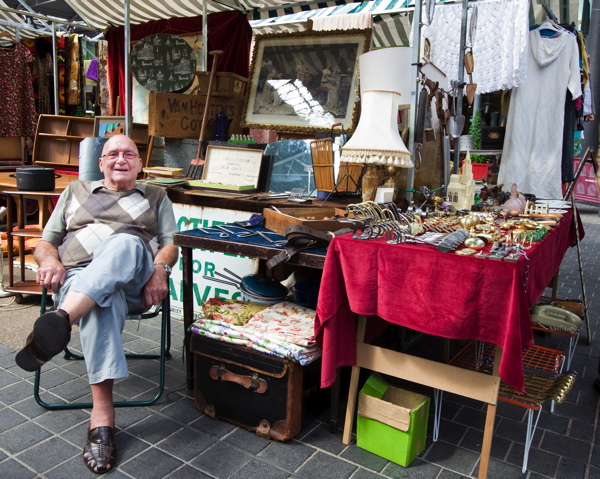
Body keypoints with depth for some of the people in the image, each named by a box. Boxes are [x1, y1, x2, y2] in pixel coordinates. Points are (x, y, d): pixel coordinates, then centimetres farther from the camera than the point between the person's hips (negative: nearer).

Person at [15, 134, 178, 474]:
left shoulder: (156, 197, 27)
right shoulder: (76, 192, 30)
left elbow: (171, 244, 14)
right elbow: (45, 242, 23)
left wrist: (160, 268, -11)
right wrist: (50, 260, -3)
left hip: (134, 282, 0)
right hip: (77, 278, 1)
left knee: (126, 242, -38)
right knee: (102, 301, -40)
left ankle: (61, 319, -60)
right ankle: (102, 414, -46)